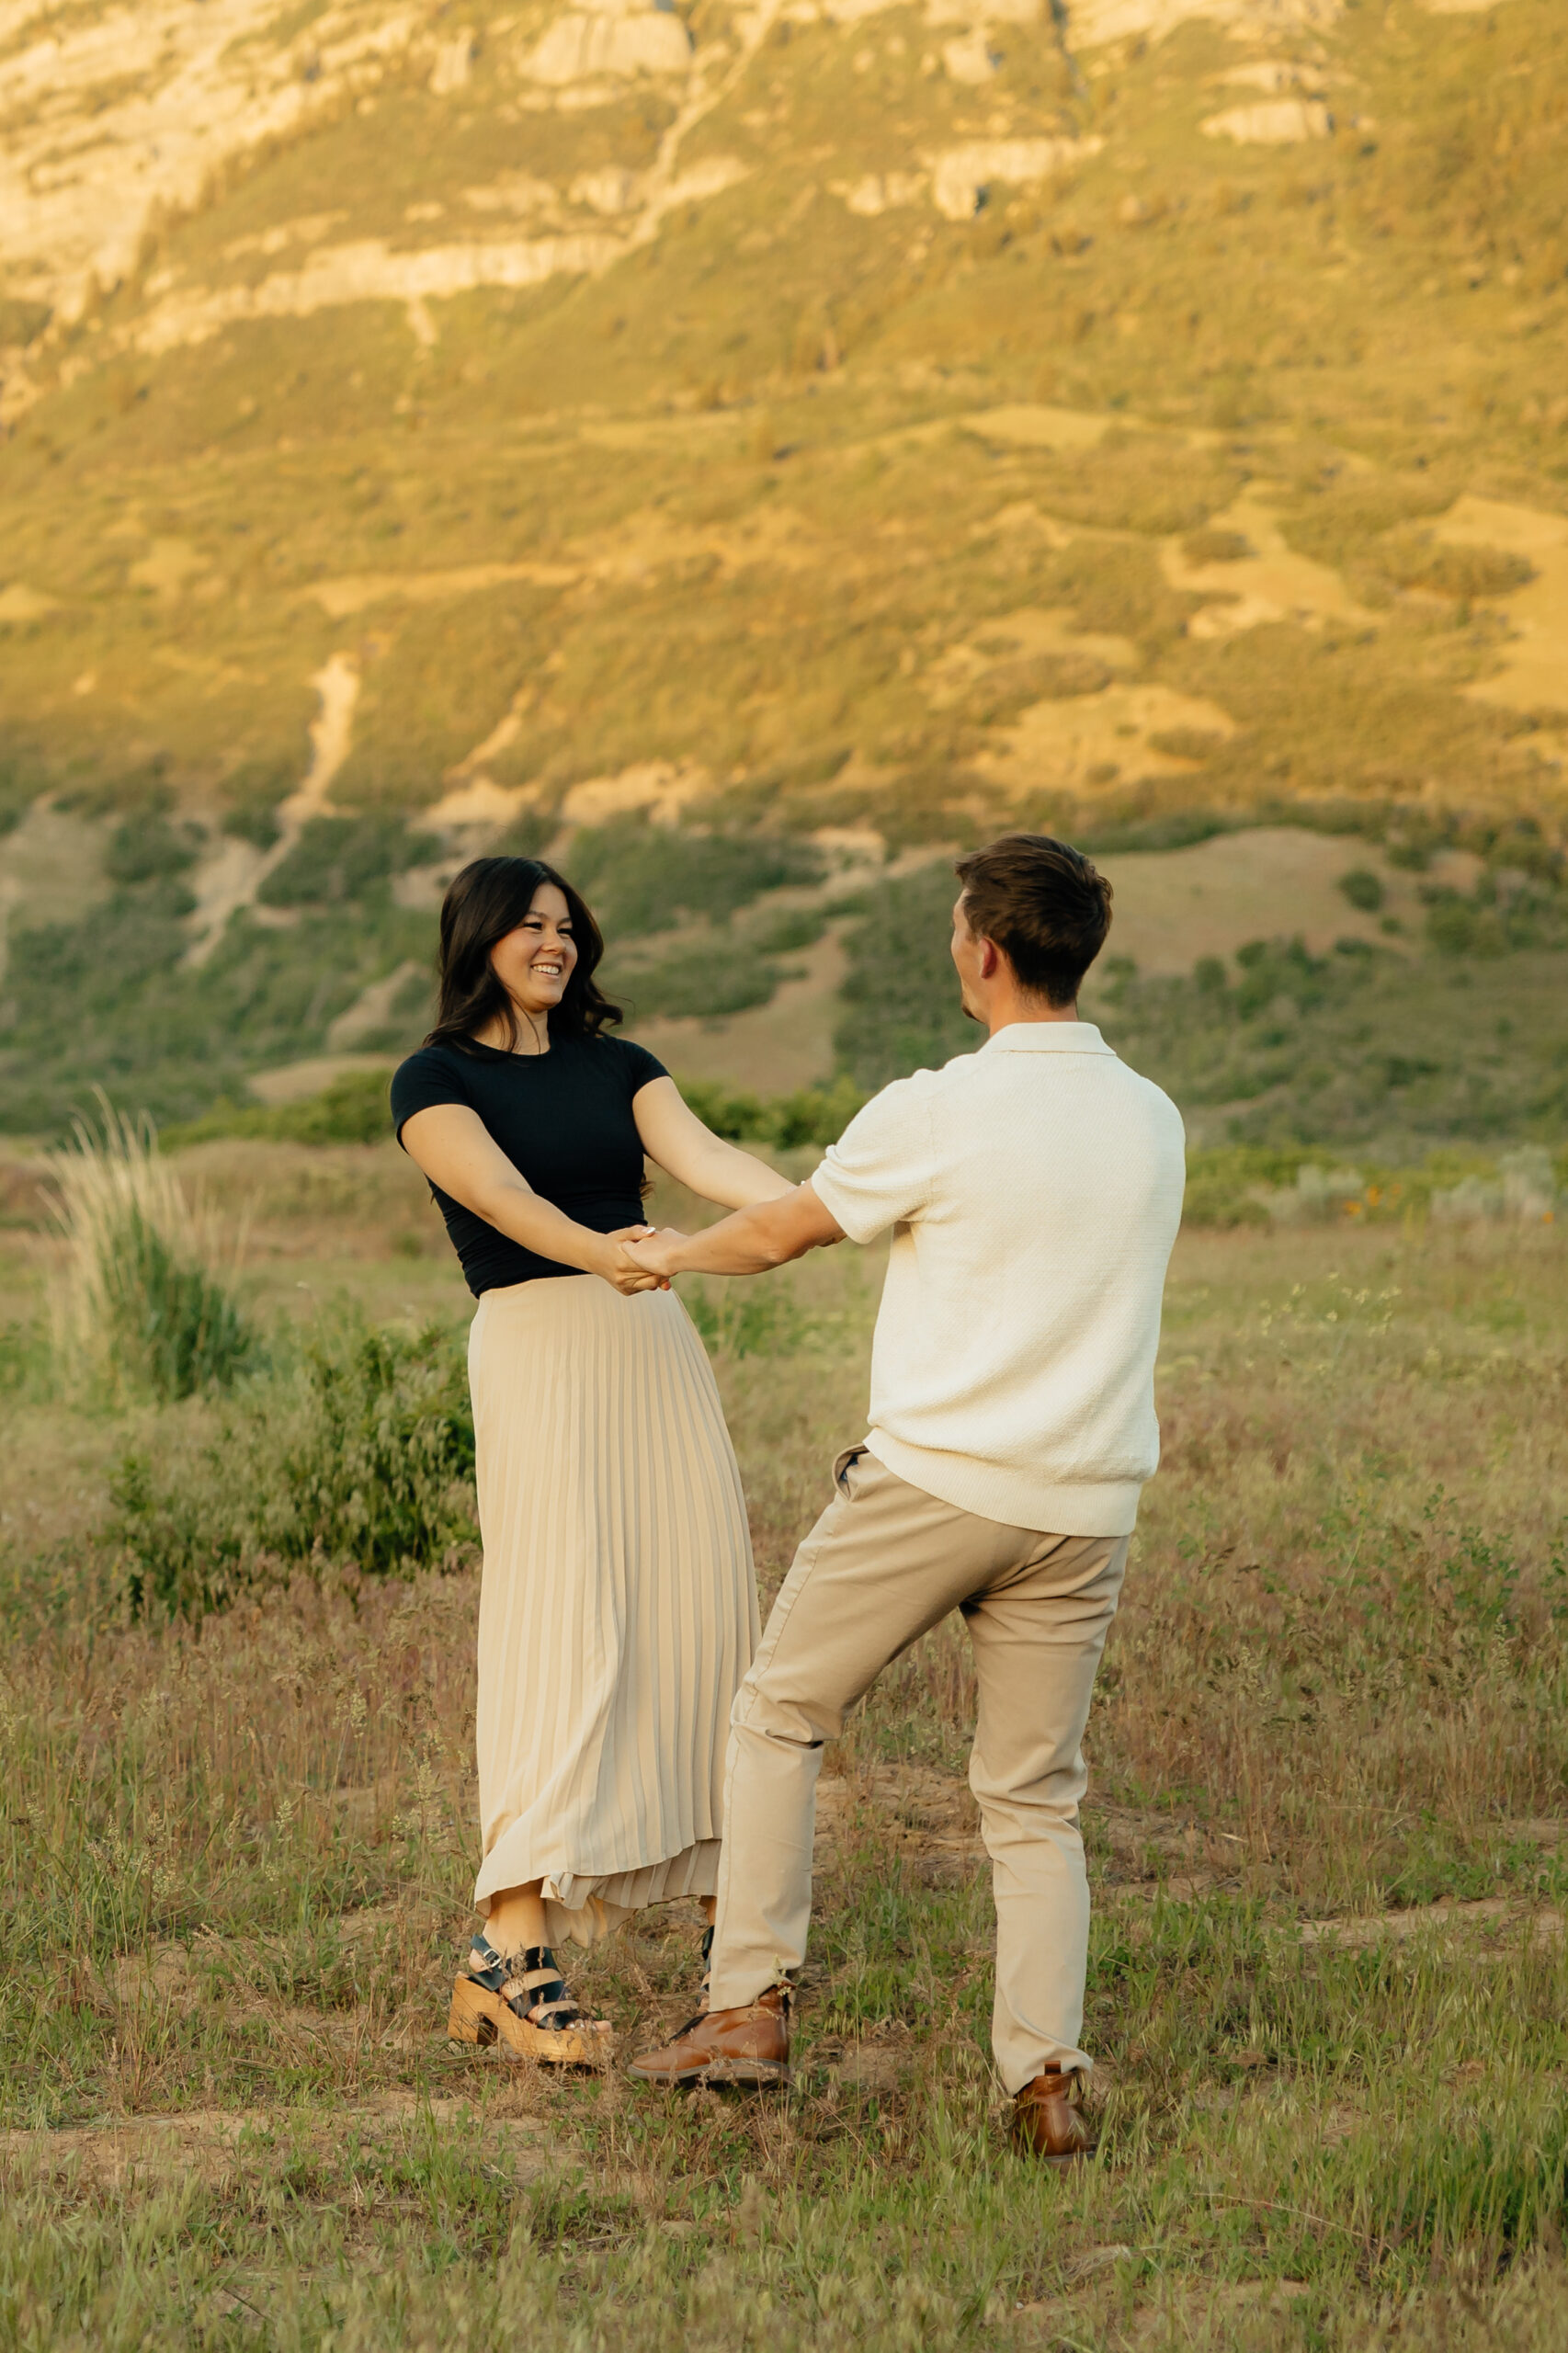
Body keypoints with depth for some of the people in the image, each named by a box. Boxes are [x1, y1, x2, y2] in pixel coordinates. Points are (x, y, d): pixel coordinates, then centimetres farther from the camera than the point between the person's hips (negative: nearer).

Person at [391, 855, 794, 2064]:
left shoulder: (617, 1065, 16)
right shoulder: (436, 1080, 1)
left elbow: (703, 1156, -2)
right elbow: (503, 1198, -16)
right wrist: (598, 1253, -35)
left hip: (656, 1342, 6)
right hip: (538, 1348, -5)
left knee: (702, 1611, 3)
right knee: (564, 1635, -13)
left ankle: (725, 1887, 17)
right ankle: (511, 1954, -14)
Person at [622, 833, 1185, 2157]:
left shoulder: (936, 1115, -10)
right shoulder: (1155, 1125, 5)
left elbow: (779, 1236, 4)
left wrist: (675, 1255, 24)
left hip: (933, 1480, -4)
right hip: (1084, 1505, 4)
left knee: (780, 1717, 13)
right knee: (1035, 1800, 12)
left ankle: (751, 2007, 11)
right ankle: (1047, 2077, 3)